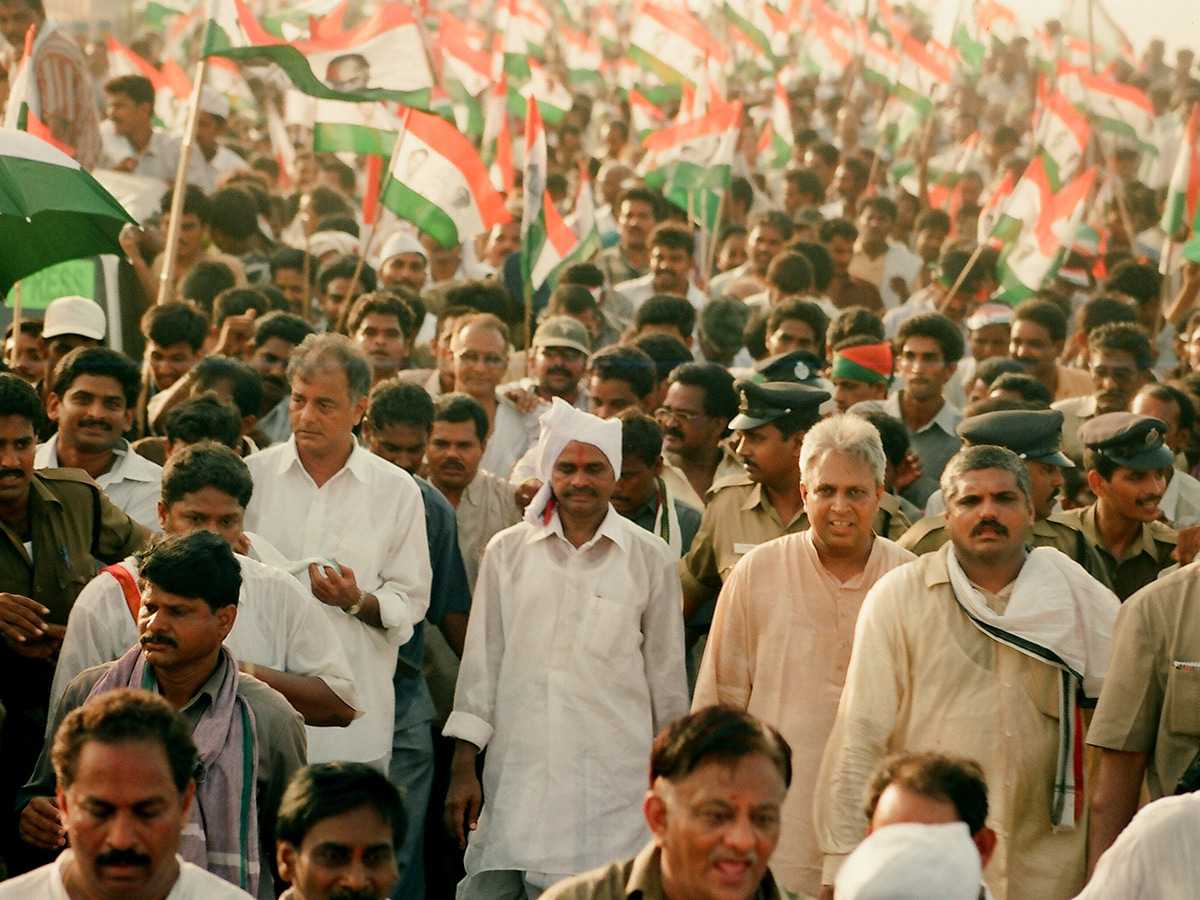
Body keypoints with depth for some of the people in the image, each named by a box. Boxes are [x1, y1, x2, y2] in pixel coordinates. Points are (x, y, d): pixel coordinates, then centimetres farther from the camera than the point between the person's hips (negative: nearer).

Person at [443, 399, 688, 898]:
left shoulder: (650, 560, 5)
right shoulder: (507, 551, 8)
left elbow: (666, 671, 11)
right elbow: (482, 660, 10)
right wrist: (464, 766, 6)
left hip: (611, 781, -1)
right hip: (516, 777, 1)